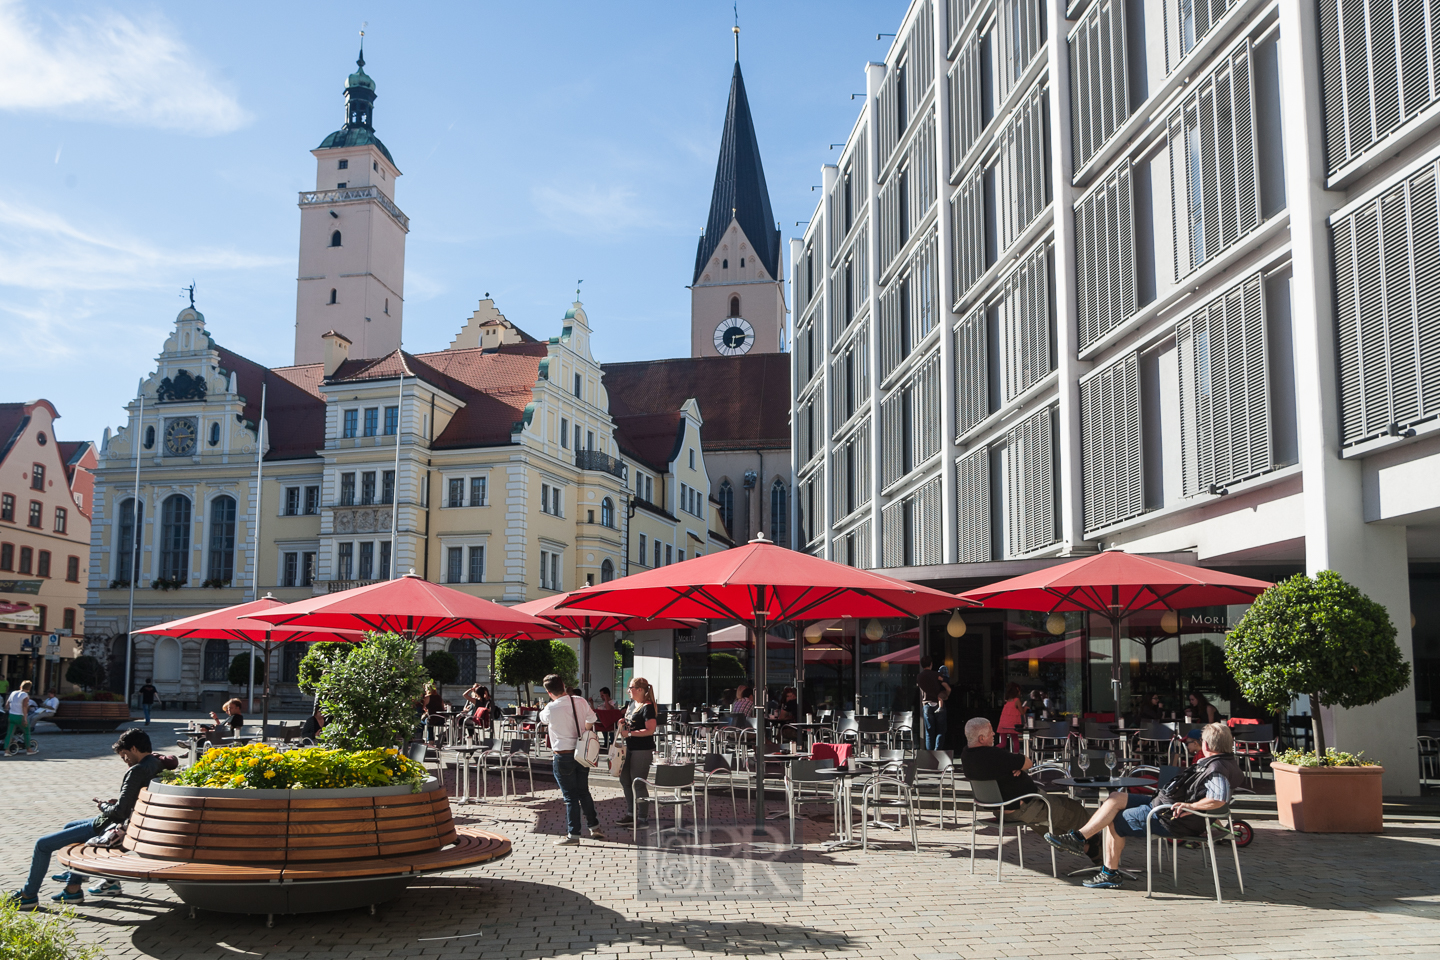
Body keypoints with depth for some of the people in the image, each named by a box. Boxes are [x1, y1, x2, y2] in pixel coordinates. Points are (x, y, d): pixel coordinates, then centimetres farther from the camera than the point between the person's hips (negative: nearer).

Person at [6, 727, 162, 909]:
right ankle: (74, 887, 33)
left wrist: (103, 806, -8)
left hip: (108, 829, -10)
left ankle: (29, 895, 20)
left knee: (43, 844, 3)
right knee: (69, 827, 33)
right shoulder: (156, 764, 1)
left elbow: (119, 812, -28)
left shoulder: (137, 771, -28)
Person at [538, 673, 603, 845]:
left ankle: (573, 834, 8)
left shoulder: (550, 709, -17)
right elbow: (591, 719, 8)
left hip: (563, 757, -5)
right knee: (584, 792, 18)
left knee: (570, 796, 3)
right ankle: (594, 827, 24)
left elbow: (543, 719, 5)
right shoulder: (581, 702, -4)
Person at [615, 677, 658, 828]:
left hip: (643, 749, -10)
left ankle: (642, 818, 7)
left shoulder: (647, 707, -17)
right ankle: (631, 814, 28)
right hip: (630, 747, 10)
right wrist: (623, 723, 4)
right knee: (625, 780, 16)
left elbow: (650, 730, -25)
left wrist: (629, 734, -23)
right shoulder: (632, 703, 10)